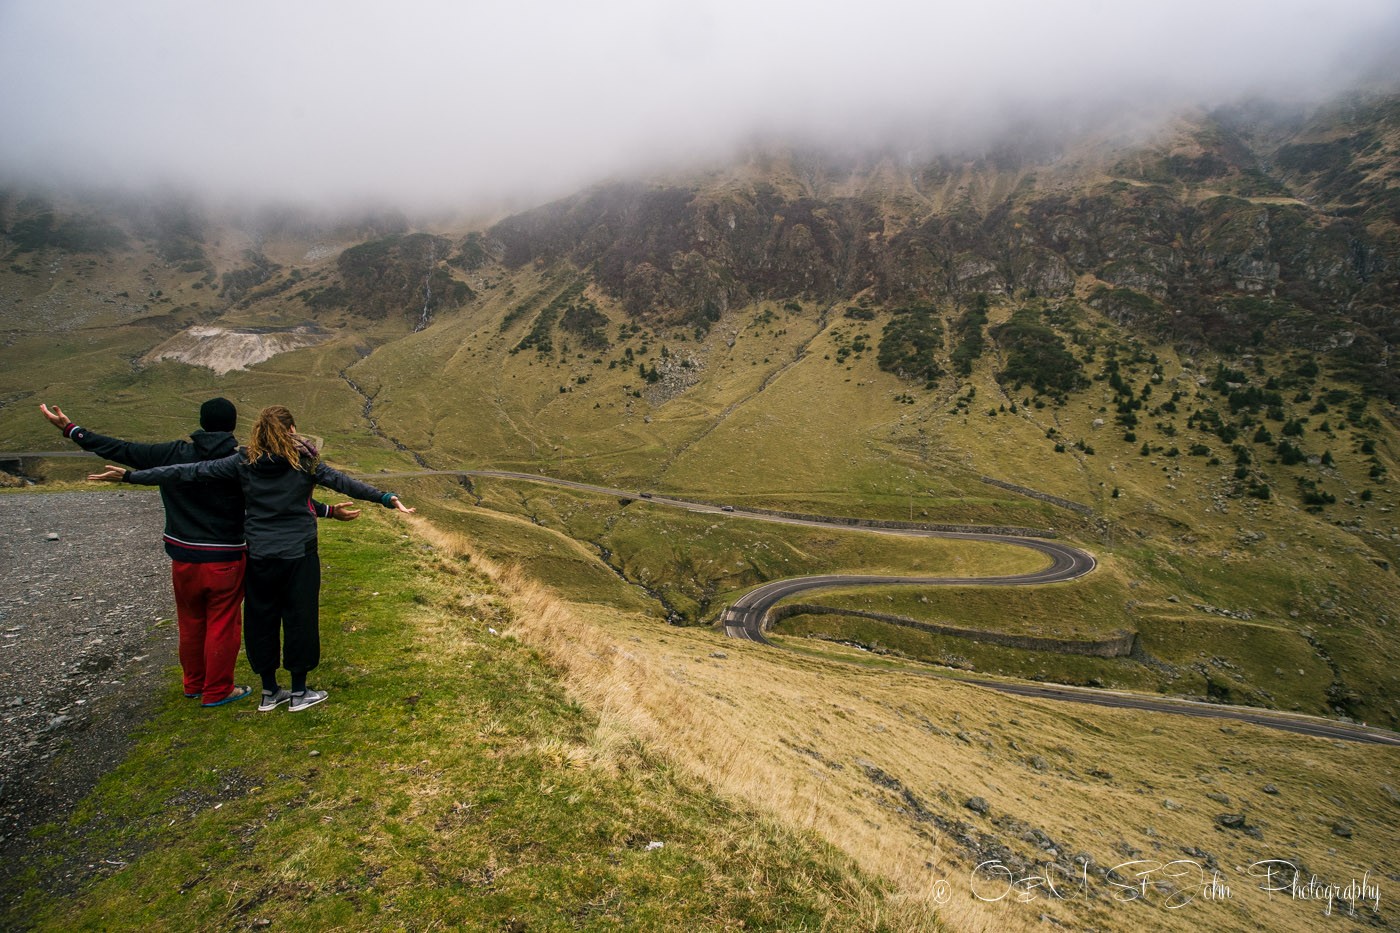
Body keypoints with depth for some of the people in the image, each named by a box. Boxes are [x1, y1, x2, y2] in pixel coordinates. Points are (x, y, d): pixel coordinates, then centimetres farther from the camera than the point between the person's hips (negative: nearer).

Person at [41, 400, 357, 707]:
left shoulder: (174, 455, -6)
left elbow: (122, 450, 0)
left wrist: (71, 429, 13)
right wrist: (329, 511, -9)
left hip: (184, 558, 3)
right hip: (226, 560, -3)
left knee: (191, 623, 20)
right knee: (223, 626, 10)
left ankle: (194, 684, 37)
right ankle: (217, 691, 21)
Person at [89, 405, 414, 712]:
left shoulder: (244, 462, -3)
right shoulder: (304, 461, -7)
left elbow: (190, 472, -4)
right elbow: (342, 481, -13)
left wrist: (130, 475, 2)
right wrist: (387, 498, -16)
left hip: (258, 557, 3)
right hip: (299, 555, -2)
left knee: (262, 619, 15)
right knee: (299, 618, 8)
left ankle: (269, 691, 26)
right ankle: (299, 692, 18)